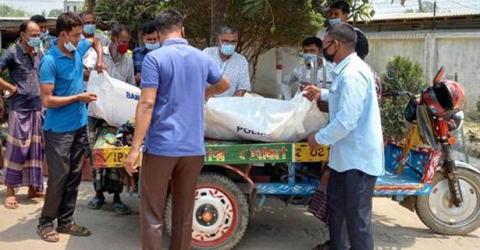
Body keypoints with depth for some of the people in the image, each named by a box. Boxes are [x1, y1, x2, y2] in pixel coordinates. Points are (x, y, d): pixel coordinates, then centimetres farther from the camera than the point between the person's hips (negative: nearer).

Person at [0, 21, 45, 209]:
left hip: (38, 108, 6)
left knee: (36, 149, 10)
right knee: (17, 149, -2)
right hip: (20, 109, -6)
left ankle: (33, 187, 21)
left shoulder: (39, 54, 10)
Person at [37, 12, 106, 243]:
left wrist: (100, 59, 8)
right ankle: (46, 222, 16)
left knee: (74, 175, 12)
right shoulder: (50, 61, -19)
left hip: (79, 124, 7)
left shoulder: (79, 48, 2)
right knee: (59, 177, 0)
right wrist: (79, 98, -17)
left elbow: (96, 40, 26)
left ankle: (66, 221, 23)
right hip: (59, 129, -7)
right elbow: (47, 100, -21)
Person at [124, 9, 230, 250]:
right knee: (184, 215, 14)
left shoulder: (154, 58, -7)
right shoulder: (202, 58, 9)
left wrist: (135, 147, -13)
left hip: (161, 146, -4)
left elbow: (147, 104, -15)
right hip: (193, 147, 5)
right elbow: (225, 85, 27)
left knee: (153, 215, 4)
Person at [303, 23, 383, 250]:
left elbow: (346, 120, -28)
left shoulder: (352, 74, -24)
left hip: (359, 155, -11)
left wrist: (319, 138, -15)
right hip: (346, 152, 11)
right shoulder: (346, 69, 9)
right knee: (335, 202, 23)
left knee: (356, 213, -1)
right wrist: (322, 94, 16)